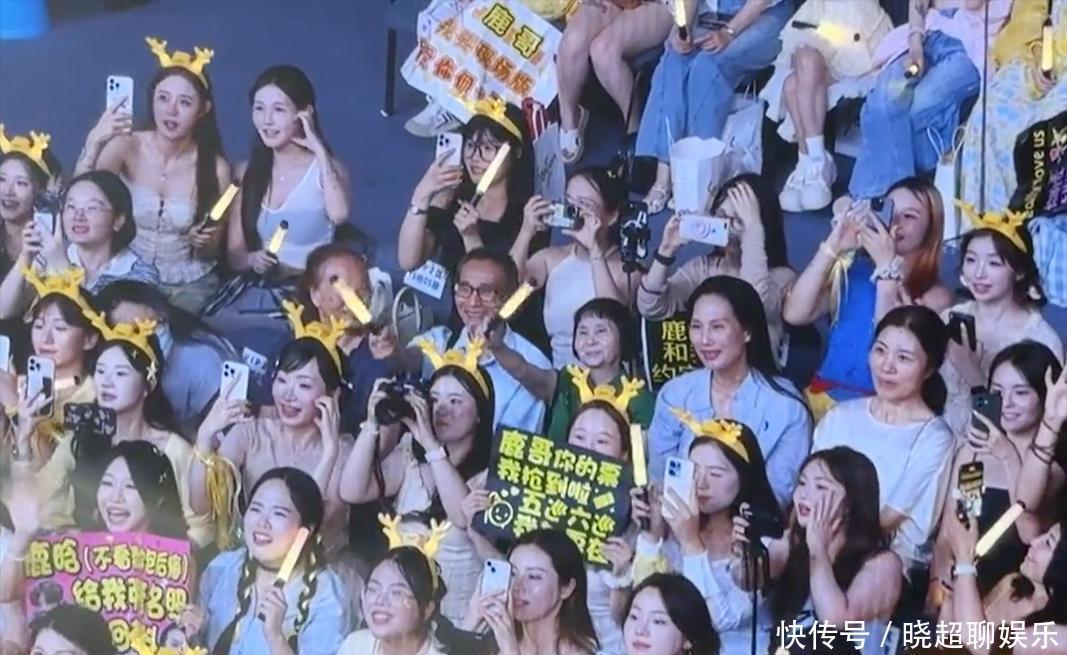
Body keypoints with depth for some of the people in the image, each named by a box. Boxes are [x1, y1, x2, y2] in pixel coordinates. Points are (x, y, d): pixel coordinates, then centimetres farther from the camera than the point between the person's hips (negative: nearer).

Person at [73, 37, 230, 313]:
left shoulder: (215, 167, -7)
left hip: (190, 285, 0)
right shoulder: (127, 146, -6)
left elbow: (211, 252, 3)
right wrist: (94, 142, -31)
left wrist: (204, 243, -20)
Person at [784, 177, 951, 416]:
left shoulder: (935, 296, 2)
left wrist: (886, 266, -15)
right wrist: (832, 248, -8)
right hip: (823, 396, 2)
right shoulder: (853, 270, 8)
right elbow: (794, 314, -3)